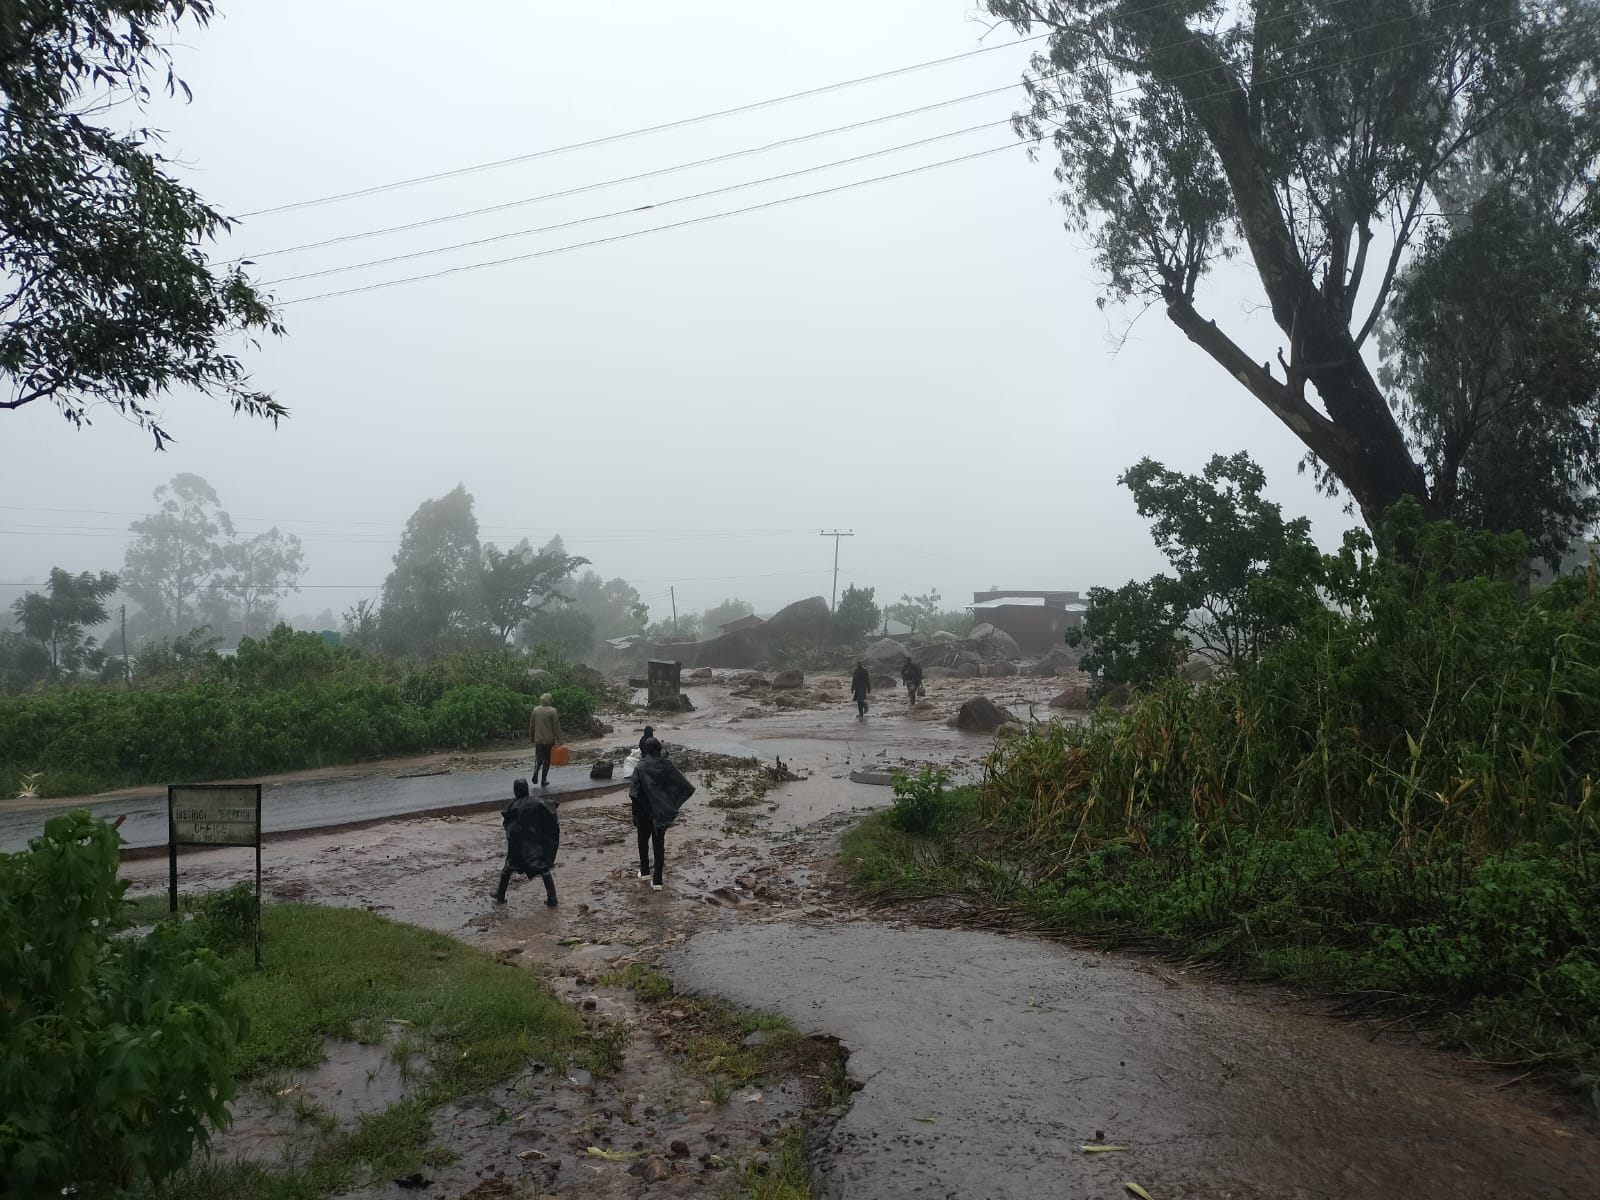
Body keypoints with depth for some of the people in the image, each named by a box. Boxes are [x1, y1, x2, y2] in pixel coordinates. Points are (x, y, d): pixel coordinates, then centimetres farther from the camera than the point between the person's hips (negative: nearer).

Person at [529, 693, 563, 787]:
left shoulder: (535, 710, 1)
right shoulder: (552, 711, -12)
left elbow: (531, 726, 9)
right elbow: (556, 727, -11)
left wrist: (532, 737, 21)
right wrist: (559, 740, -6)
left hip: (538, 740, 3)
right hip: (549, 741, -3)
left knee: (539, 758, 18)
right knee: (547, 760, 8)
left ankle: (536, 770, -9)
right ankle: (543, 781, 10)